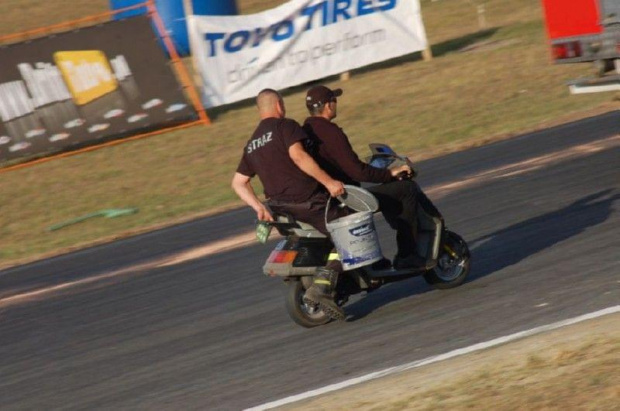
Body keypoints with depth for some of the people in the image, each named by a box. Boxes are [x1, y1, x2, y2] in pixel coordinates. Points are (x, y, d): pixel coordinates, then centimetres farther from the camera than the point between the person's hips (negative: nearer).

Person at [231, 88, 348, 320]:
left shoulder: (252, 144, 18)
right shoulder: (285, 126, -4)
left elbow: (238, 183, 15)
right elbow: (297, 155, -22)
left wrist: (259, 207, 9)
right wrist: (328, 182, -21)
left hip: (279, 205, 8)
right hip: (307, 200, -8)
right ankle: (322, 289, -23)